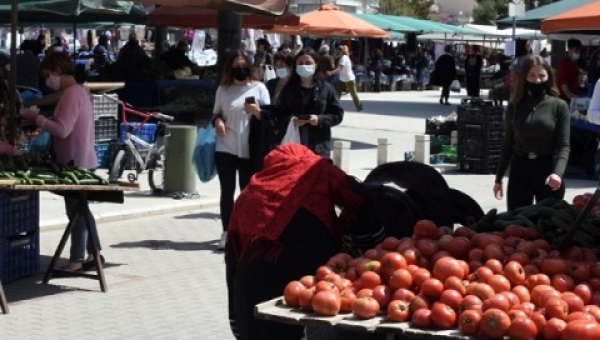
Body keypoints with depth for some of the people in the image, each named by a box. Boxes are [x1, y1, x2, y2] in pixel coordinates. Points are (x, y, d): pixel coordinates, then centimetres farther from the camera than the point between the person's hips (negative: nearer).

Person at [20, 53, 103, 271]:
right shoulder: (80, 91, 14)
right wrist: (42, 121, 5)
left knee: (75, 210, -5)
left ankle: (76, 260, 0)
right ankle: (93, 254, 23)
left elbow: (63, 130, -24)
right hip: (81, 160, 10)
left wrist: (38, 119, -13)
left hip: (75, 162, -10)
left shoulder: (72, 94, -18)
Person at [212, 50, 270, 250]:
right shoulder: (223, 89, 8)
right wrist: (217, 121, -7)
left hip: (249, 150, -2)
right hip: (225, 149, 2)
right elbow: (216, 113, 15)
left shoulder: (258, 88, 2)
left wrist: (257, 111, -19)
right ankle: (226, 233, 6)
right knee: (227, 191, 2)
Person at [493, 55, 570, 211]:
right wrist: (498, 178, 9)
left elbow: (563, 145, -7)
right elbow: (508, 144, 10)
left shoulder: (559, 106, -3)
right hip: (519, 171, 2)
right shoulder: (515, 106, 4)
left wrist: (558, 173, -25)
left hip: (548, 171, -2)